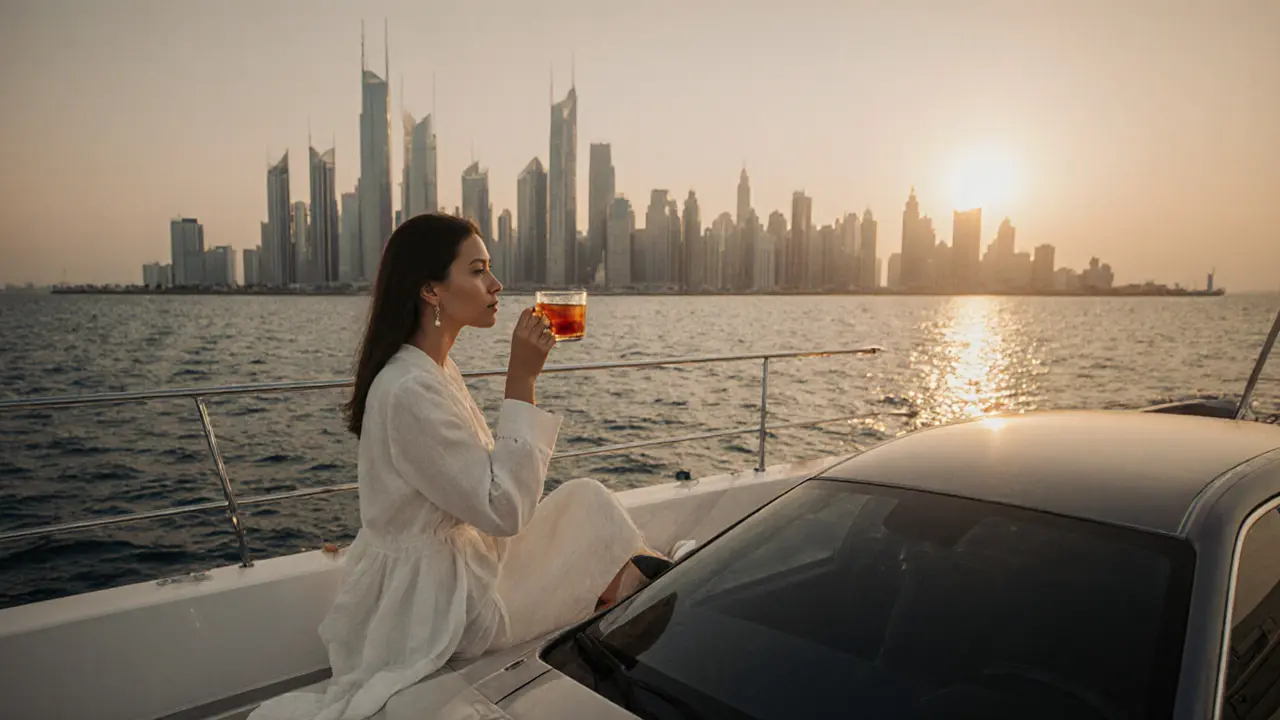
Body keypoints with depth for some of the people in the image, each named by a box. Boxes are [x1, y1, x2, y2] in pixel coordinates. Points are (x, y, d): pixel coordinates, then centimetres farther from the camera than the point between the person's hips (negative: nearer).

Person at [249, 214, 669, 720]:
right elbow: (503, 510, -26)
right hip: (439, 600, -9)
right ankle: (622, 582, 22)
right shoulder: (410, 391, -27)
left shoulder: (434, 370, 4)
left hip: (454, 567, 9)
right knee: (590, 502, -1)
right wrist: (521, 382, -26)